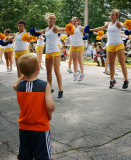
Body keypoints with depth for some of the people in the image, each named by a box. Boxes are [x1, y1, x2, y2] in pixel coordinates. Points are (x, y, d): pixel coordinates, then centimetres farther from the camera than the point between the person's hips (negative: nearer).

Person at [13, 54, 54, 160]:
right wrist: (49, 115, -7)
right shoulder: (44, 85, -18)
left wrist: (25, 75, 11)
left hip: (23, 128, 4)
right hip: (41, 129, -4)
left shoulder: (19, 85, -5)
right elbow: (50, 106, -27)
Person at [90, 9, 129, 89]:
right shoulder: (108, 24, 16)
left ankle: (126, 80, -4)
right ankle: (112, 80, 16)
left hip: (118, 45, -6)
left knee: (122, 62, -8)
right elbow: (100, 28, 28)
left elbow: (122, 25, -25)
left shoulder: (118, 23, -3)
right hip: (110, 46, 6)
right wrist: (91, 30, 33)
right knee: (111, 63, 6)